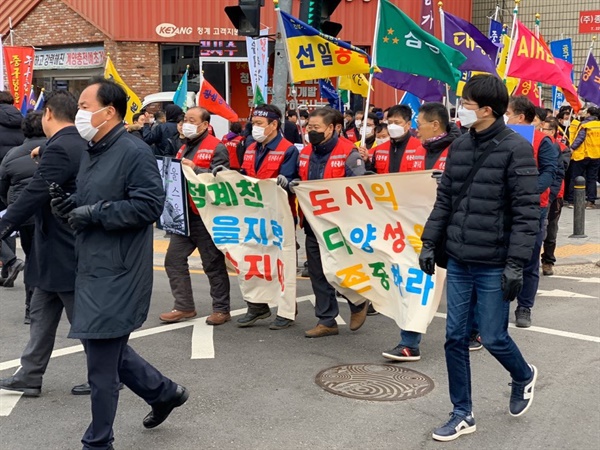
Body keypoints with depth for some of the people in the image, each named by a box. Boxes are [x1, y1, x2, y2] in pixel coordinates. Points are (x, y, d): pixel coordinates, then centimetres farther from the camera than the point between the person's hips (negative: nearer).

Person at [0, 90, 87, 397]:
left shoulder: (59, 149, -20)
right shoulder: (81, 146, 9)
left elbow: (34, 195, -25)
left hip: (61, 252, -10)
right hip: (63, 249, 10)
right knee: (42, 314, 15)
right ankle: (29, 377, 23)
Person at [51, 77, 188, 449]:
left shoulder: (134, 152, -14)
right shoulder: (91, 152, 15)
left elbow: (150, 204, -22)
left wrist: (95, 213, -20)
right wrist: (71, 205, 3)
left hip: (117, 274, -10)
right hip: (93, 269, 10)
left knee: (103, 361, -1)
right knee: (107, 349, 18)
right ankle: (163, 392, 37)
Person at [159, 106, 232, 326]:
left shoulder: (216, 148, -7)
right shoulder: (184, 148, 20)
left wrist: (195, 169, -23)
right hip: (184, 214, 8)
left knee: (213, 263, 1)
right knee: (174, 259, 7)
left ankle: (221, 309, 12)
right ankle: (184, 306, 16)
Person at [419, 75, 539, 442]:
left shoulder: (515, 148, -11)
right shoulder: (459, 147, 7)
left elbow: (527, 211, -14)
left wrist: (516, 263, -18)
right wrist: (430, 243, 9)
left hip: (494, 267, -6)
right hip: (459, 263, 6)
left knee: (493, 338, 4)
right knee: (456, 338, 8)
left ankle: (524, 376, 37)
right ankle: (463, 415, 21)